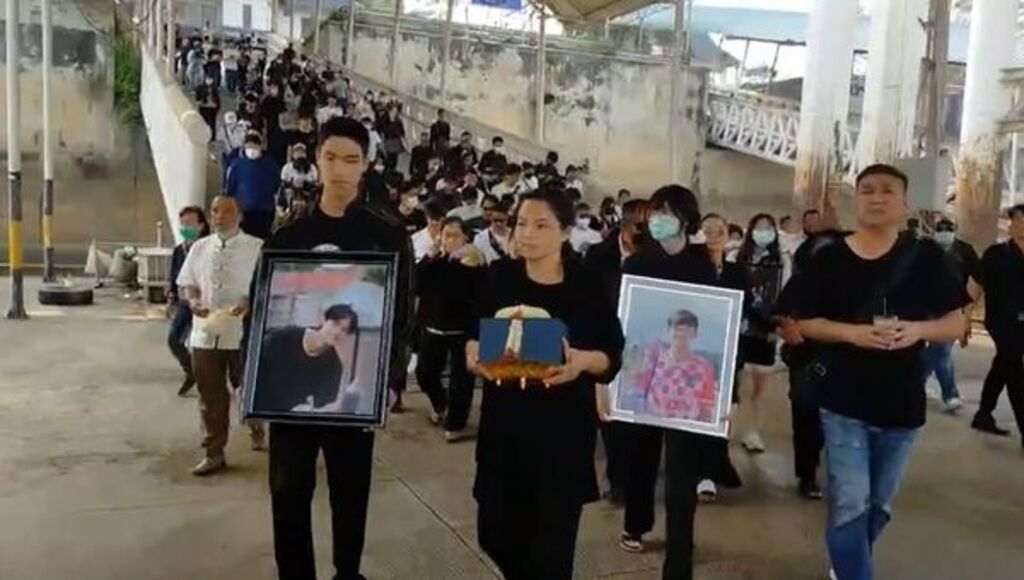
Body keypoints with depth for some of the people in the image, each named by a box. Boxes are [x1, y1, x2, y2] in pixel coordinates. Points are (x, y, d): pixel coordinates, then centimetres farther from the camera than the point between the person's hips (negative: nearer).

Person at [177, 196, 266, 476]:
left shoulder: (257, 247, -4)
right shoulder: (200, 247, 9)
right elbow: (188, 281, 13)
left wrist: (250, 301, -23)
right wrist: (193, 300, -8)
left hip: (244, 332, -3)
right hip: (205, 333, 4)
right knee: (210, 396, 8)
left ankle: (257, 429, 40)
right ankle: (214, 453, 19)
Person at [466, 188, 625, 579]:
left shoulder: (589, 286, -5)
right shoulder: (498, 277, 1)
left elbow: (614, 357, -3)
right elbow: (472, 334, 9)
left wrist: (584, 360, -22)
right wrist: (472, 351, -12)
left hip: (565, 428, -2)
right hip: (503, 423, 3)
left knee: (551, 542, 2)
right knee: (496, 532, 11)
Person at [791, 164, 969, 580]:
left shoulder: (925, 257, -2)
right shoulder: (829, 258, -4)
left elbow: (956, 324, 2)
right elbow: (805, 323, -2)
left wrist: (918, 329, -19)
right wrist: (852, 332, -19)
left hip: (902, 405, 2)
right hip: (844, 403, -2)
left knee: (879, 506, 18)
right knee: (849, 506, -5)